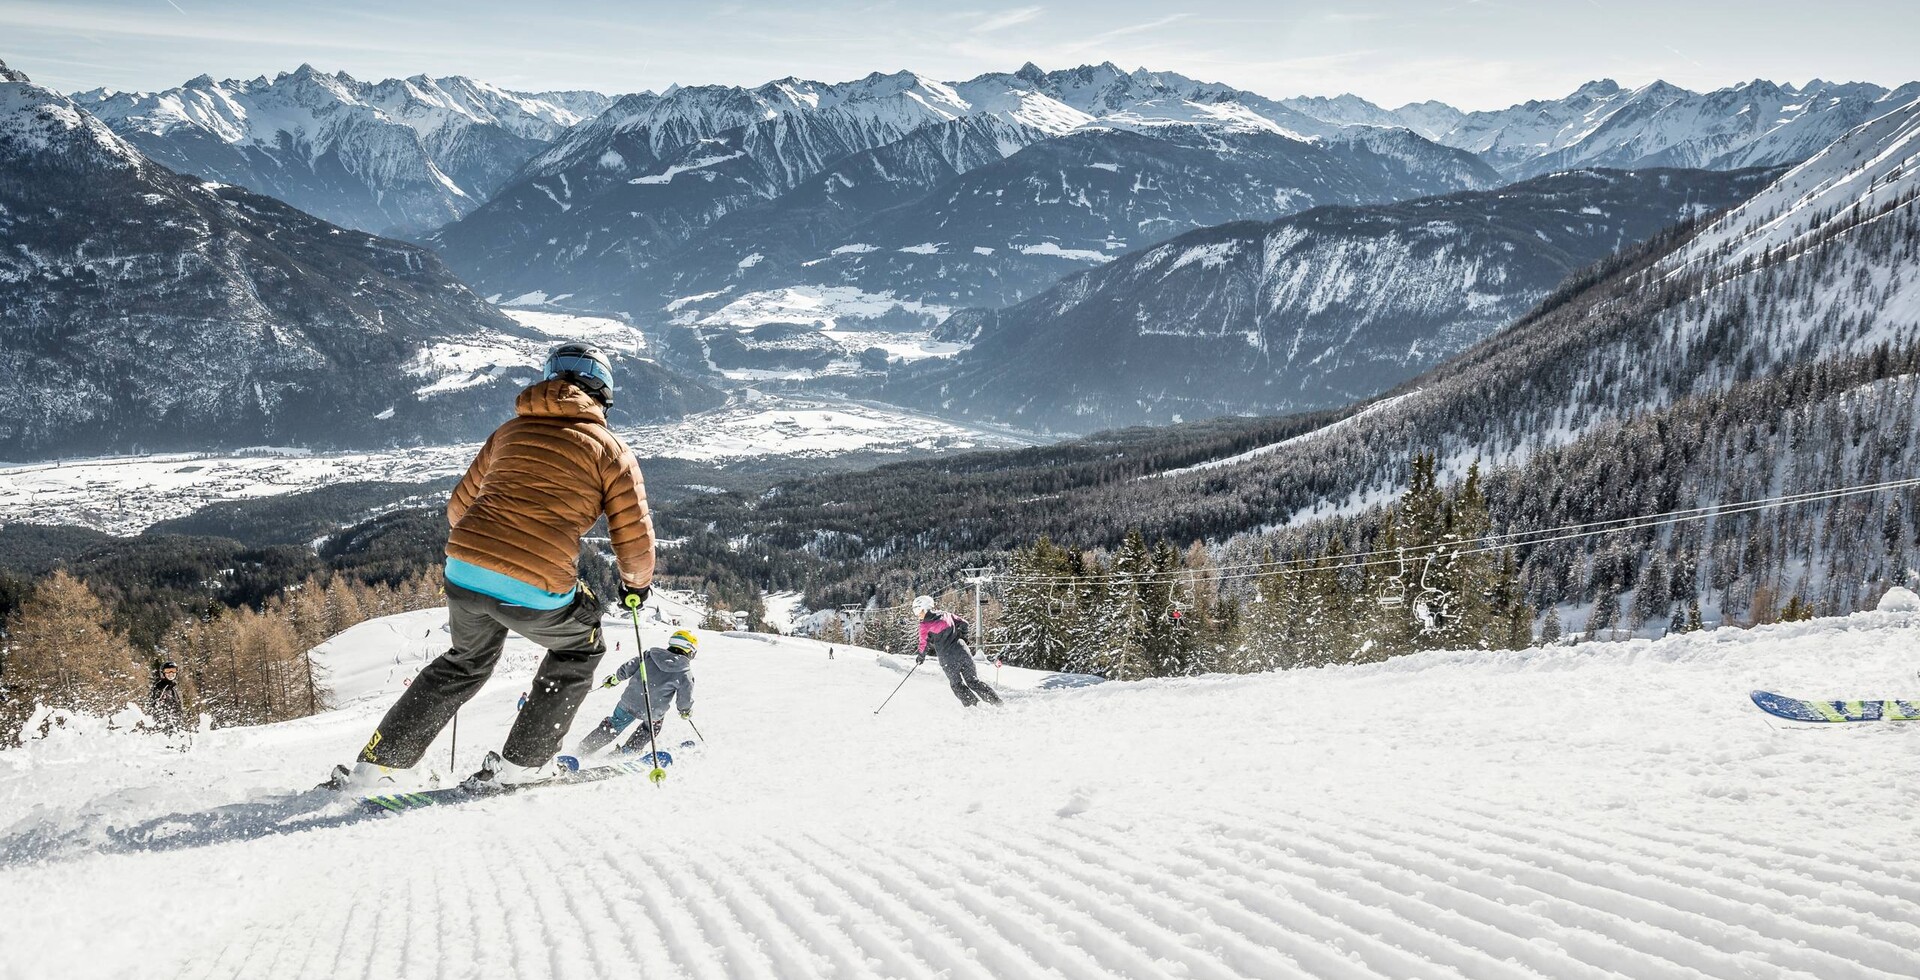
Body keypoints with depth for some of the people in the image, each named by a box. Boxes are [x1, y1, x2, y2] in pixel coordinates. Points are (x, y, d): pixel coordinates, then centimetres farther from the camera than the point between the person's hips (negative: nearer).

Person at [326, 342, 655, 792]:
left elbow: (460, 506, 26)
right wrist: (636, 584, 24)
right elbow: (635, 537, 4)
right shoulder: (611, 450, 6)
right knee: (581, 649, 25)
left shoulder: (509, 431, 20)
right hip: (536, 592, -5)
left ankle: (378, 763, 28)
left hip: (463, 571, 5)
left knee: (467, 661, 31)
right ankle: (519, 763, 22)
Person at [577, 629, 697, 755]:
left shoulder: (650, 655, 1)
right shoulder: (685, 673, -8)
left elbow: (628, 668, 3)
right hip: (652, 712, -2)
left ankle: (585, 748, 31)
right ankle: (631, 750, 32)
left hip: (629, 701, 2)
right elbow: (685, 698, -5)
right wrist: (686, 711, 16)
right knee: (654, 723, 33)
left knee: (614, 725, 24)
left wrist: (615, 679, 20)